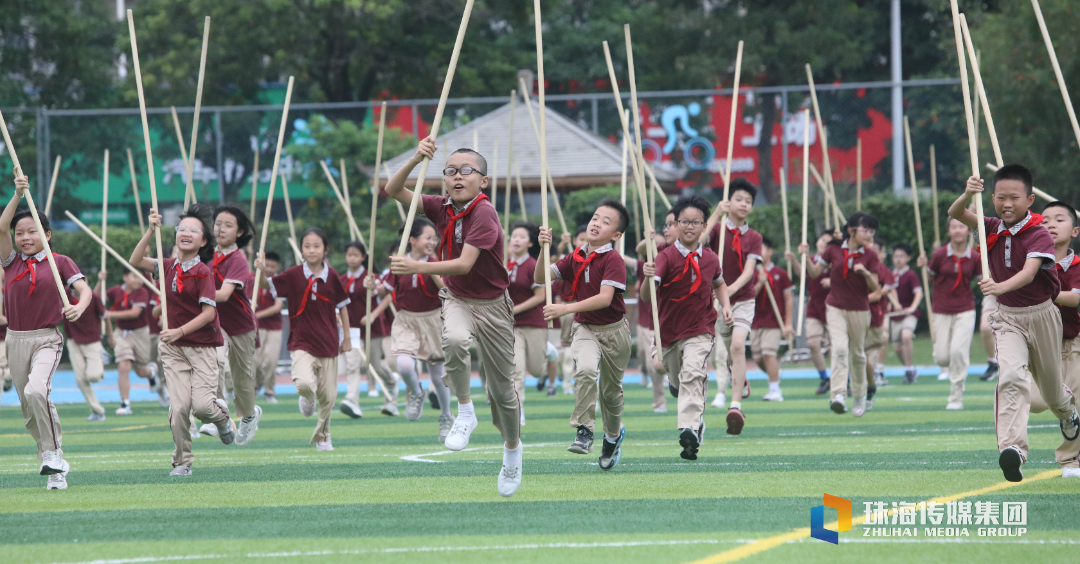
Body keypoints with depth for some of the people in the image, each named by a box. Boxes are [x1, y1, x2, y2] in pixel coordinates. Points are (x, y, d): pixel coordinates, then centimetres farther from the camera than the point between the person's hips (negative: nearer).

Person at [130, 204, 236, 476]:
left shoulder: (203, 272, -10)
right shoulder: (169, 267, 6)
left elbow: (208, 313, -15)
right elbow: (136, 261, -1)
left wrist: (180, 331, -25)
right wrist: (151, 231, -10)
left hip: (202, 346, -4)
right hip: (173, 348, 4)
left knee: (202, 405, -14)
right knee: (179, 407, -7)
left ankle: (222, 416, 22)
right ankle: (182, 461, 6)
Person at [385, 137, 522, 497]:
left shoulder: (484, 213, -22)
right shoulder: (442, 208, -4)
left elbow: (464, 264, -30)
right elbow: (394, 191, -7)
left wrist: (416, 267, -38)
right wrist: (416, 159, -23)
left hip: (491, 305, -3)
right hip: (456, 299, 3)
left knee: (501, 387, 6)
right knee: (454, 340, -35)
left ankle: (512, 447, 34)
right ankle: (464, 412, -16)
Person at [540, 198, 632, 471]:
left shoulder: (613, 260, -16)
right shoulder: (575, 258, 1)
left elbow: (605, 298, -27)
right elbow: (540, 278, 1)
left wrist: (566, 308, -33)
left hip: (613, 330, -2)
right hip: (584, 328, 2)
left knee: (610, 390, 11)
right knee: (586, 368, -29)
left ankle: (614, 435, 39)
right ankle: (584, 431, -26)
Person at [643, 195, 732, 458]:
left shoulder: (710, 258, -2)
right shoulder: (667, 257, -13)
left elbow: (719, 284, 22)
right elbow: (647, 296, -25)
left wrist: (726, 306, 4)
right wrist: (649, 278, -47)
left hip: (700, 330, -1)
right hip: (669, 330, 1)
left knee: (692, 374, -23)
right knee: (679, 379, 16)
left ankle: (690, 429, -32)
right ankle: (697, 418, 44)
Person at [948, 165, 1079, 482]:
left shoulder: (1039, 236, -20)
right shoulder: (993, 229, -4)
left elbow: (1028, 273, -35)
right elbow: (955, 214, -11)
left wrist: (1000, 287, -55)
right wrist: (968, 195, -34)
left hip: (1041, 316, -2)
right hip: (1007, 317, 2)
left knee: (1051, 386, 16)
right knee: (1011, 377, -23)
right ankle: (1012, 448, -38)